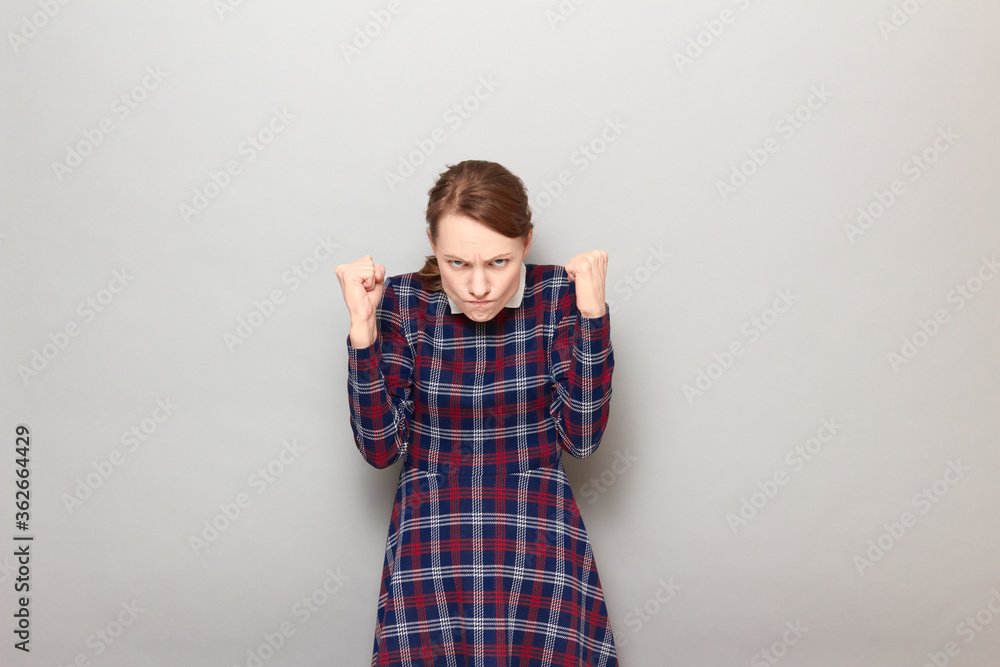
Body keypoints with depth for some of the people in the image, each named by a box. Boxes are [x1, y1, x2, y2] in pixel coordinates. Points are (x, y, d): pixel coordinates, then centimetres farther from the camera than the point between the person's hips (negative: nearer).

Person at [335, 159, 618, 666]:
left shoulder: (557, 294, -2)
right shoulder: (402, 302, -2)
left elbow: (581, 438, -5)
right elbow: (380, 448, -4)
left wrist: (592, 315, -13)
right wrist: (363, 324, -12)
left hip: (535, 517, 0)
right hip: (432, 522, 0)